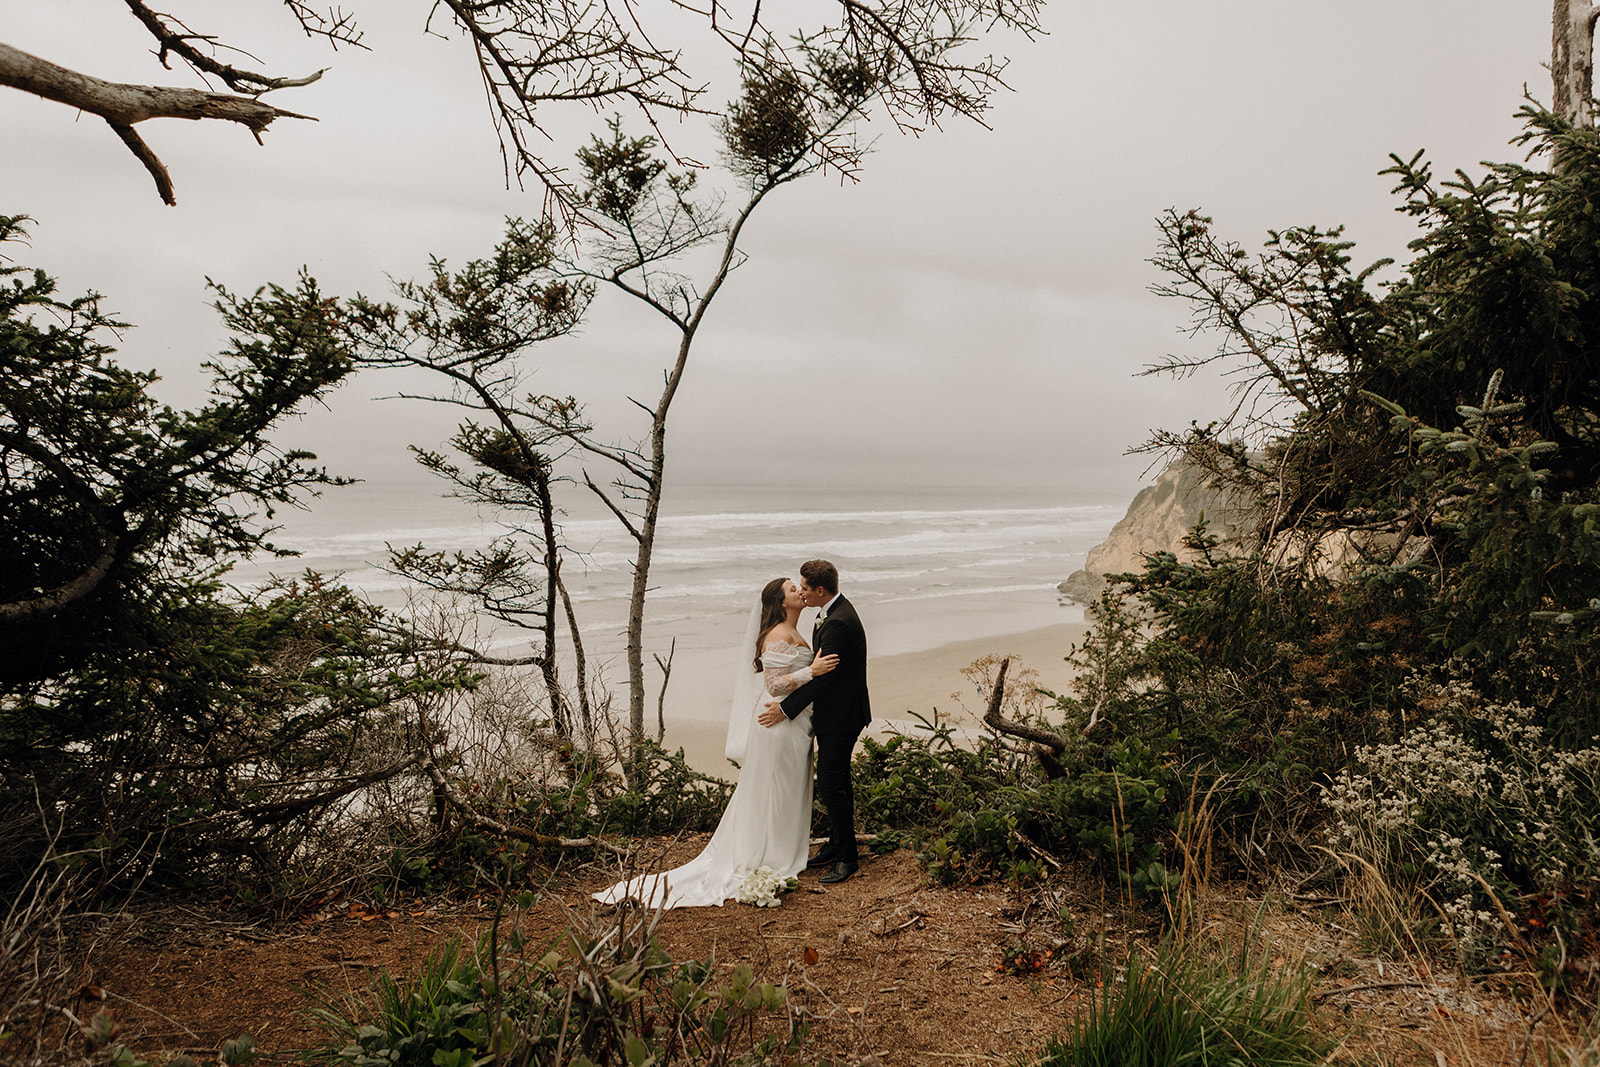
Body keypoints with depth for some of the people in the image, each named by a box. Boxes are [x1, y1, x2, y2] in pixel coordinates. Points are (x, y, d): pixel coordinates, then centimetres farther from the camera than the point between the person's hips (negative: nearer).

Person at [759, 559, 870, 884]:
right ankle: (837, 845, 31)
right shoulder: (834, 611, 8)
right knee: (836, 780, 18)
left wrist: (786, 709, -18)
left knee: (830, 784, -5)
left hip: (841, 716, -11)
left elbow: (821, 675, -24)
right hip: (834, 713, 11)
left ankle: (847, 857, 6)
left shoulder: (839, 623, -25)